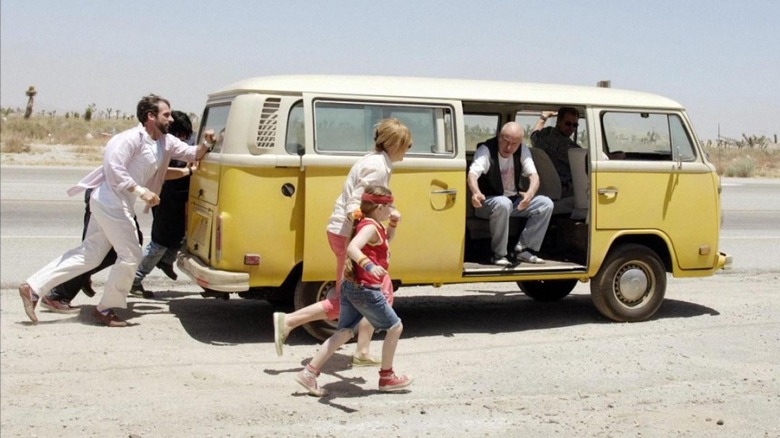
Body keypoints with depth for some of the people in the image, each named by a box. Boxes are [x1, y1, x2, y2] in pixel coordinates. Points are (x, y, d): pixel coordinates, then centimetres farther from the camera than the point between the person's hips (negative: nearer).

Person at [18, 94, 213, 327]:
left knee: (89, 254, 12)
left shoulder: (166, 142, 11)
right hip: (111, 201, -9)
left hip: (117, 204, 9)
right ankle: (105, 309, 13)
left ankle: (33, 288, 14)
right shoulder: (133, 138, -15)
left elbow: (192, 154, 17)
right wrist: (141, 191, -25)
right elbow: (113, 166, -24)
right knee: (130, 255, -2)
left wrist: (205, 144, -3)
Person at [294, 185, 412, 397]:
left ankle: (309, 372, 6)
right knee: (395, 327, 7)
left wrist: (393, 223, 17)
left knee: (344, 332, 11)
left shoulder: (370, 225, 14)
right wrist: (369, 265, -49)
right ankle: (386, 377, 18)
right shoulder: (370, 226, -16)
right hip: (366, 290, -9)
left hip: (350, 287, 9)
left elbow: (386, 239, 34)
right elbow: (352, 247, -34)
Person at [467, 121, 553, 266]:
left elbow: (534, 175, -12)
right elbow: (472, 174, -31)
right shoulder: (486, 150, -15)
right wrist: (476, 193, -55)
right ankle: (498, 254, -25)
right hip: (488, 202, -6)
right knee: (503, 204, -38)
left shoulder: (522, 151, -1)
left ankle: (523, 249, -9)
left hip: (514, 200, 6)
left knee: (546, 203, -13)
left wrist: (530, 194, -36)